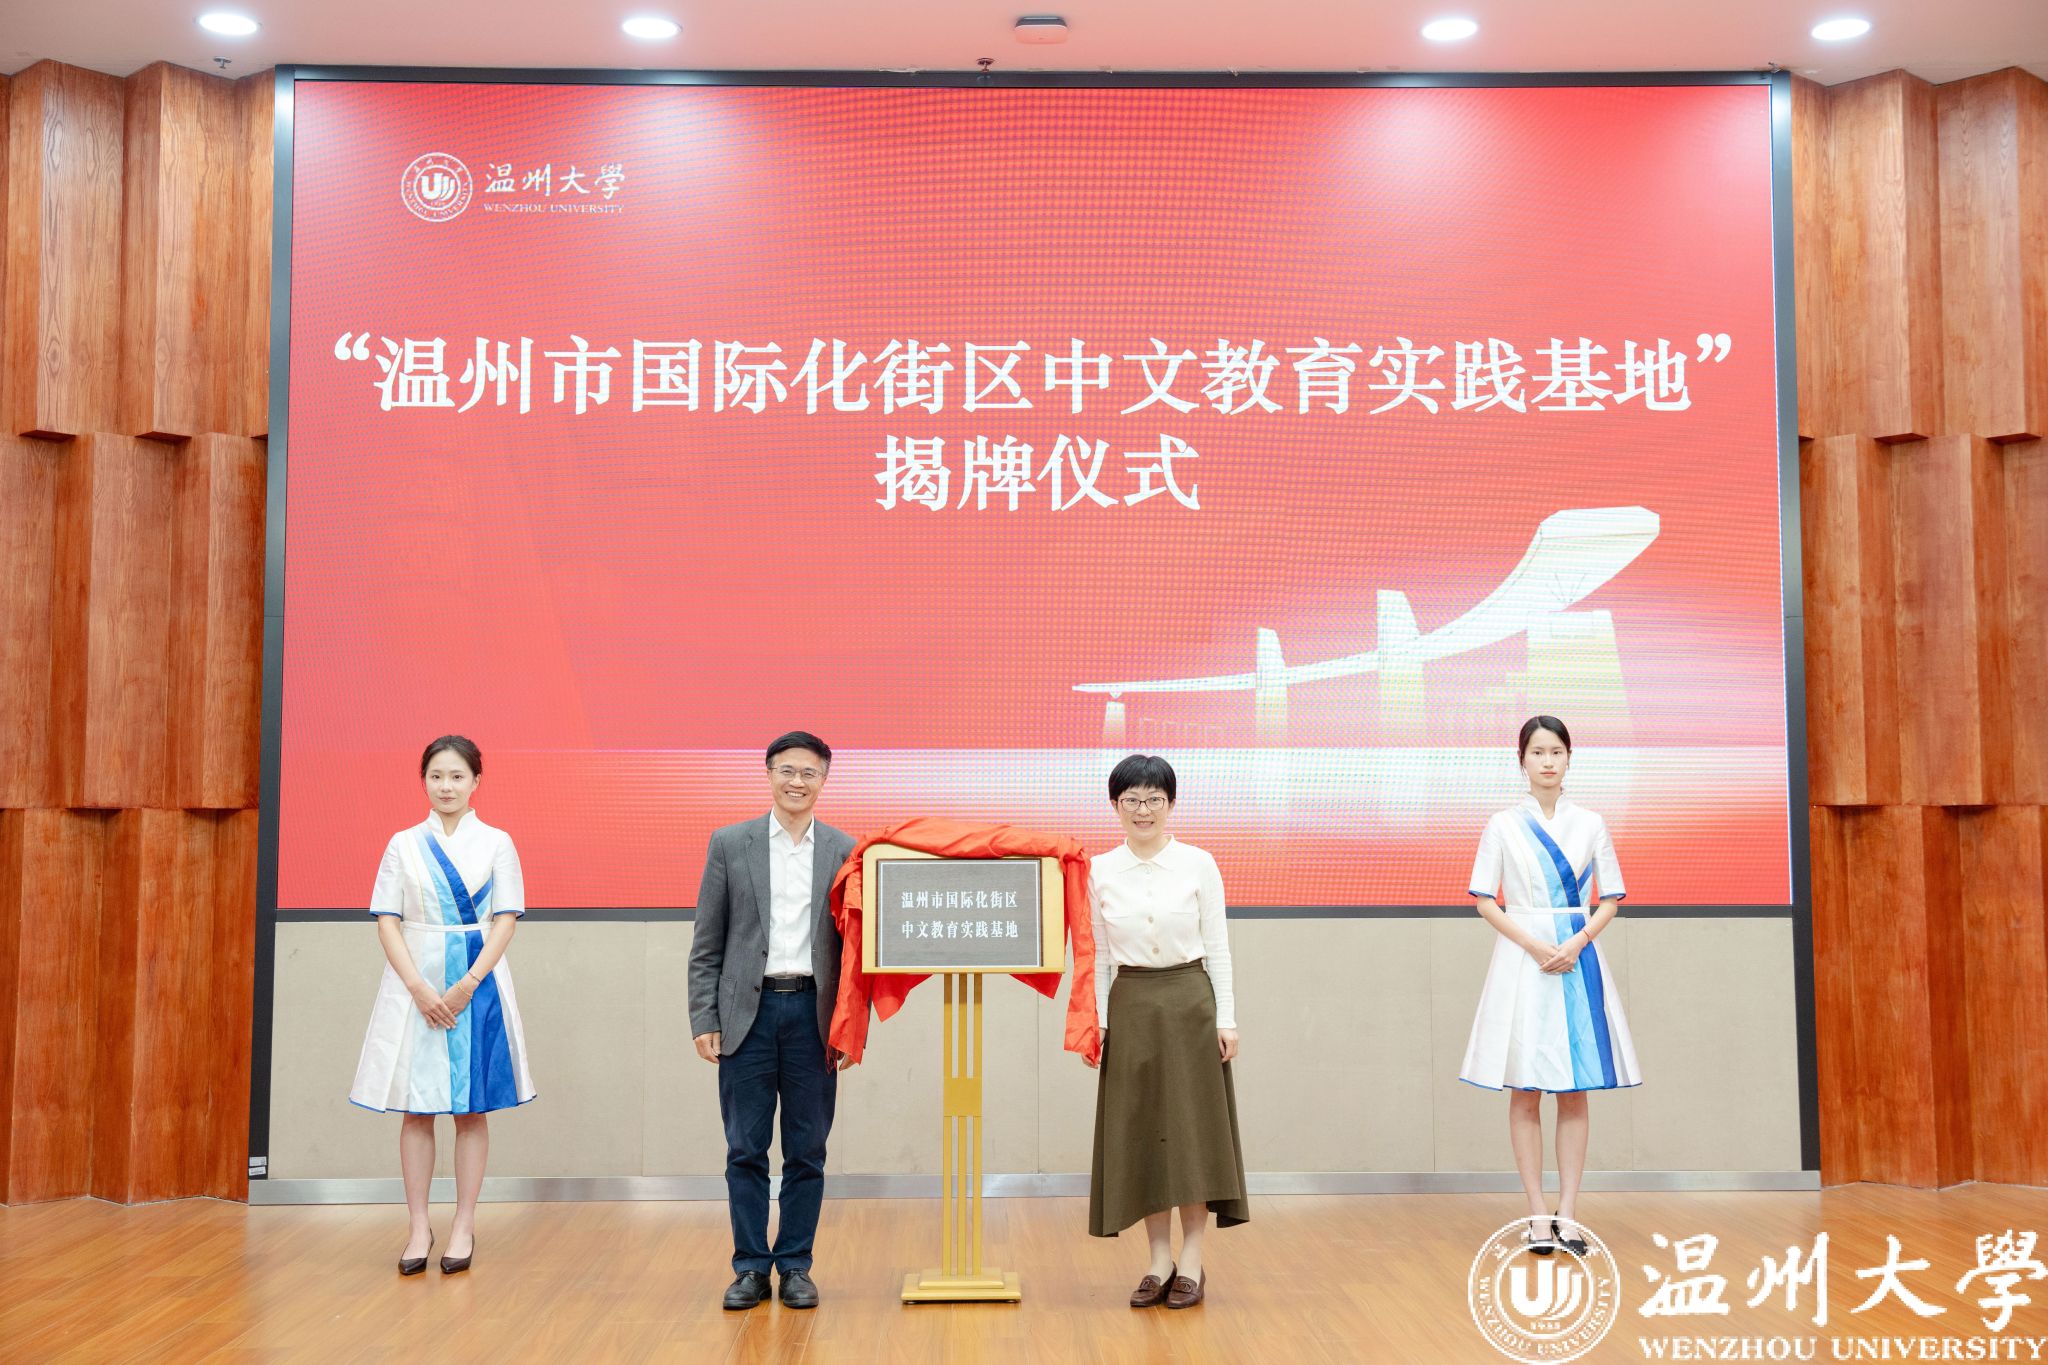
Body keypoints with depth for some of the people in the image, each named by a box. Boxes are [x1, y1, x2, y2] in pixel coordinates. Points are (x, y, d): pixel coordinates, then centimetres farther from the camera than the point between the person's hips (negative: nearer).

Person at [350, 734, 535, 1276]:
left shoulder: (496, 844, 3)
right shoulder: (404, 845, 6)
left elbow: (505, 921, -1)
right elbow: (388, 922, 1)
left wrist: (468, 984, -13)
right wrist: (419, 988, -12)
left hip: (477, 981, -1)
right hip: (415, 982, 1)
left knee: (471, 1109, 3)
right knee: (416, 1109, 3)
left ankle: (463, 1226, 11)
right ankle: (419, 1227, 11)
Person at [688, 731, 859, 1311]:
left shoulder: (846, 852, 5)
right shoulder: (729, 844, 4)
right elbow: (707, 943, 4)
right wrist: (703, 1019, -2)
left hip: (814, 1015, 0)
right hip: (747, 1012, 0)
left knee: (807, 1152, 6)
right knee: (745, 1150, 4)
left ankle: (795, 1266, 17)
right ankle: (750, 1267, 14)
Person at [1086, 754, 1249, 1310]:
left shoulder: (1198, 864, -2)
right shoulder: (1100, 871, 2)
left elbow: (1217, 945, -1)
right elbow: (1097, 955, 5)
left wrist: (1226, 1018, -5)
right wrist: (1094, 1022, 0)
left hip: (1190, 1002, -2)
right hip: (1130, 1007, 2)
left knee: (1191, 1128, 2)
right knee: (1139, 1130, 4)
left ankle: (1191, 1260, 11)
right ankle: (1159, 1260, 14)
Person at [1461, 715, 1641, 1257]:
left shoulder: (1591, 825, 7)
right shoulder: (1503, 825, 3)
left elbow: (1610, 899, 7)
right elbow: (1484, 900, 0)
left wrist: (1577, 943, -10)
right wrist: (1534, 946, -12)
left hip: (1578, 959, 2)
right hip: (1522, 958, -1)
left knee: (1574, 1090, 2)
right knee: (1525, 1091, -1)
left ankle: (1568, 1212, 7)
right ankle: (1538, 1214, 4)